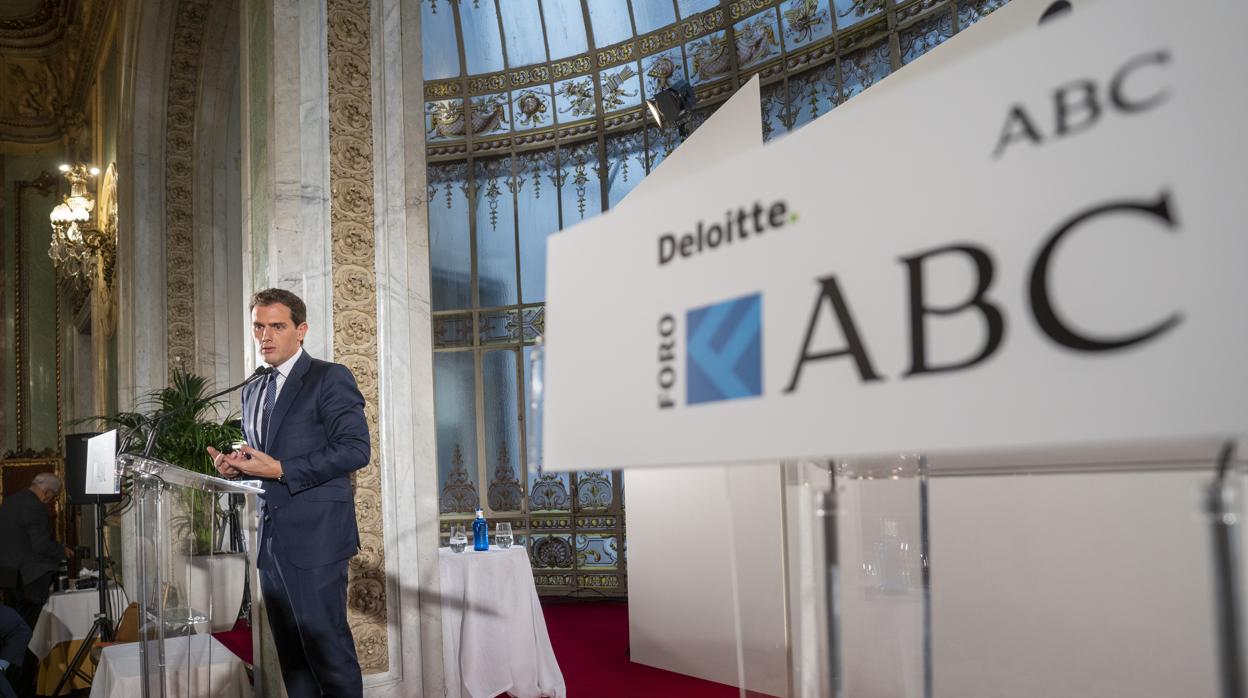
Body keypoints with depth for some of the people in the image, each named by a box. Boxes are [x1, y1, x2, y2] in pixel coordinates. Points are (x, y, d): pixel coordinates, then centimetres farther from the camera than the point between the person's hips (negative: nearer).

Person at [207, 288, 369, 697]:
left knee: (328, 647, -5)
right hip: (272, 539, 8)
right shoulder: (253, 392, 18)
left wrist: (280, 469, -18)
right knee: (291, 652, 13)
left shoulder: (329, 378, -6)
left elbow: (355, 449, -16)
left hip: (315, 536, -8)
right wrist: (236, 466, 4)